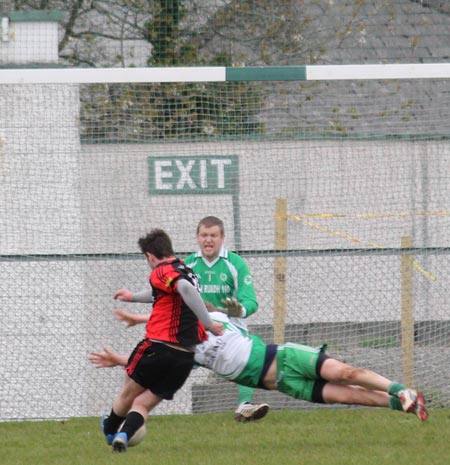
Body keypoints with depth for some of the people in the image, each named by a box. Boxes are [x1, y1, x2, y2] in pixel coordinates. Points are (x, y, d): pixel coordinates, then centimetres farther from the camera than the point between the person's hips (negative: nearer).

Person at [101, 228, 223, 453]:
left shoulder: (161, 271, -6)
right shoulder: (187, 272, 20)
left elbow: (185, 289, -27)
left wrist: (208, 324, -27)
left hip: (157, 347, -6)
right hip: (185, 357, 6)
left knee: (129, 393, 19)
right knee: (144, 403, 13)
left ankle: (110, 430, 38)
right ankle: (123, 435, -8)